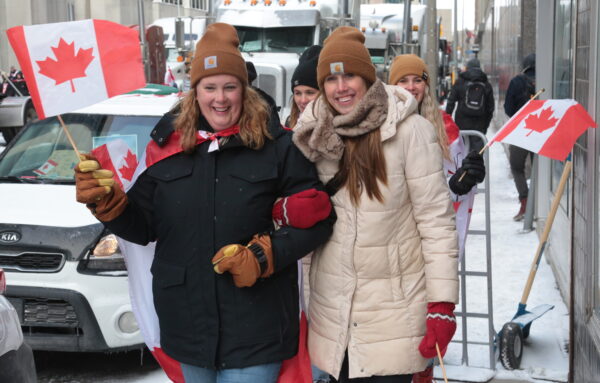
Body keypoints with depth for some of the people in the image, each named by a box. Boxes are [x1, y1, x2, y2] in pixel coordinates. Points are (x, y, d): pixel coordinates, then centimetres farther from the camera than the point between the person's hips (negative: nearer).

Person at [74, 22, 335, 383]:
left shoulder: (278, 146, -5)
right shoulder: (169, 148, 5)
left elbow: (317, 220, -7)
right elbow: (143, 227, 9)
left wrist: (263, 256, -17)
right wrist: (107, 202, -9)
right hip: (188, 323, 4)